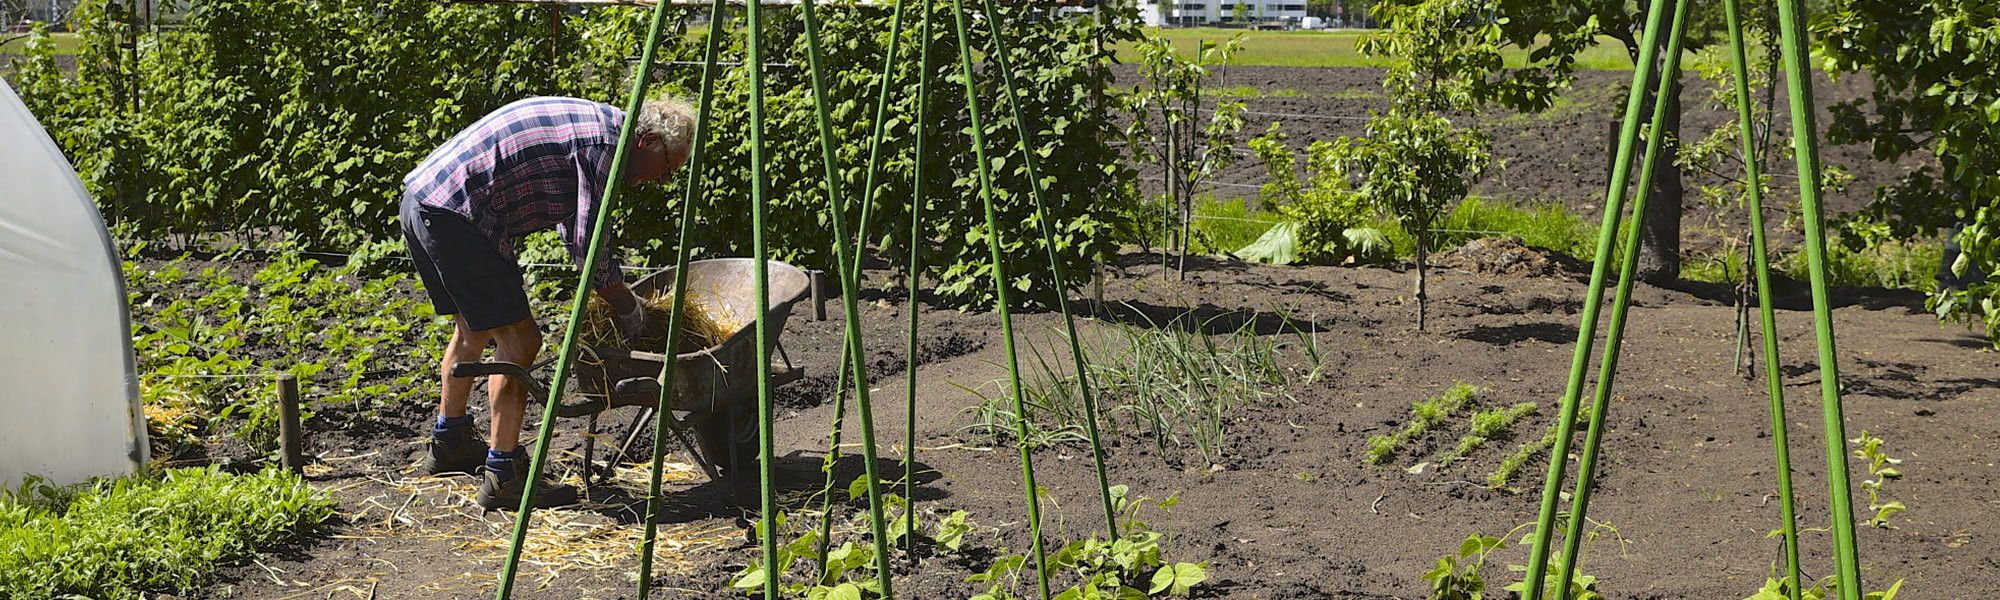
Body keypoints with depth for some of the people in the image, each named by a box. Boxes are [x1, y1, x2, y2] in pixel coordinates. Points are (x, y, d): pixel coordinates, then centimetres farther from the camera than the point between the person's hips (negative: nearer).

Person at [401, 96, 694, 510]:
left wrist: (616, 293, 34)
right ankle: (504, 475, -3)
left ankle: (449, 443, 41)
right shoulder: (604, 142, -12)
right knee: (518, 340, -7)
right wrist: (628, 309, 3)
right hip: (455, 214, -11)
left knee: (473, 328, 25)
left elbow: (574, 225, 32)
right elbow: (589, 247, -12)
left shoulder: (590, 123, 19)